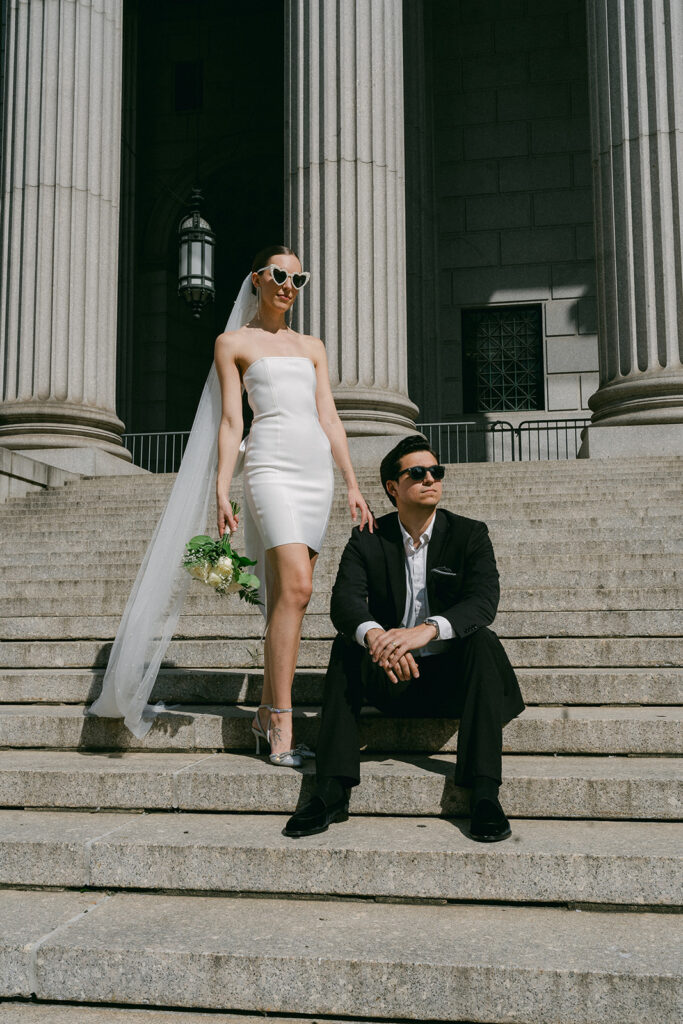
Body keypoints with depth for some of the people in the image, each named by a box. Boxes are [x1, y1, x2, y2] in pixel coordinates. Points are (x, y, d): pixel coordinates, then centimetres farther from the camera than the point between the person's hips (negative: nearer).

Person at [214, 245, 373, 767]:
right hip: (271, 465, -5)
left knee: (290, 595, 3)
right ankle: (283, 733, -17)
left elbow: (329, 417, 16)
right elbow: (231, 420, 2)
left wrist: (352, 484, 8)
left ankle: (267, 712, 13)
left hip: (317, 468, 5)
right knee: (294, 587, -20)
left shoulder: (313, 347, 22)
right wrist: (222, 491, -7)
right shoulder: (233, 343, 10)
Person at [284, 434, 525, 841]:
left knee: (483, 640, -29)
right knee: (348, 645, -25)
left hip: (450, 676, -1)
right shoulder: (368, 540, 0)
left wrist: (427, 630, -41)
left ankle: (485, 792, -33)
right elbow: (344, 601, -17)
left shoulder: (470, 534, -3)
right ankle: (333, 791, -28)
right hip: (392, 678, 1)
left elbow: (484, 600, -21)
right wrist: (374, 635, -42)